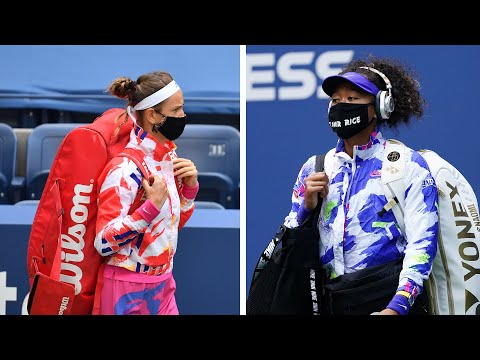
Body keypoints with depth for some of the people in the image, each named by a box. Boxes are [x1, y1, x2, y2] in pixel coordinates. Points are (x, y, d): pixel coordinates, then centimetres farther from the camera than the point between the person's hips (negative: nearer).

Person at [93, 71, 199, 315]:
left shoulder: (169, 155, 4)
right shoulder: (126, 168, -20)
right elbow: (104, 243, -23)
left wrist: (190, 186, 0)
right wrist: (152, 206, -28)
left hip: (163, 284, 7)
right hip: (129, 291, -7)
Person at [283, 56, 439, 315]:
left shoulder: (408, 165, -2)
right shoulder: (314, 168, 11)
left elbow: (421, 244, -11)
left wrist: (397, 307, -22)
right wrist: (307, 206, -5)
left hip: (389, 301, -4)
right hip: (330, 302, 4)